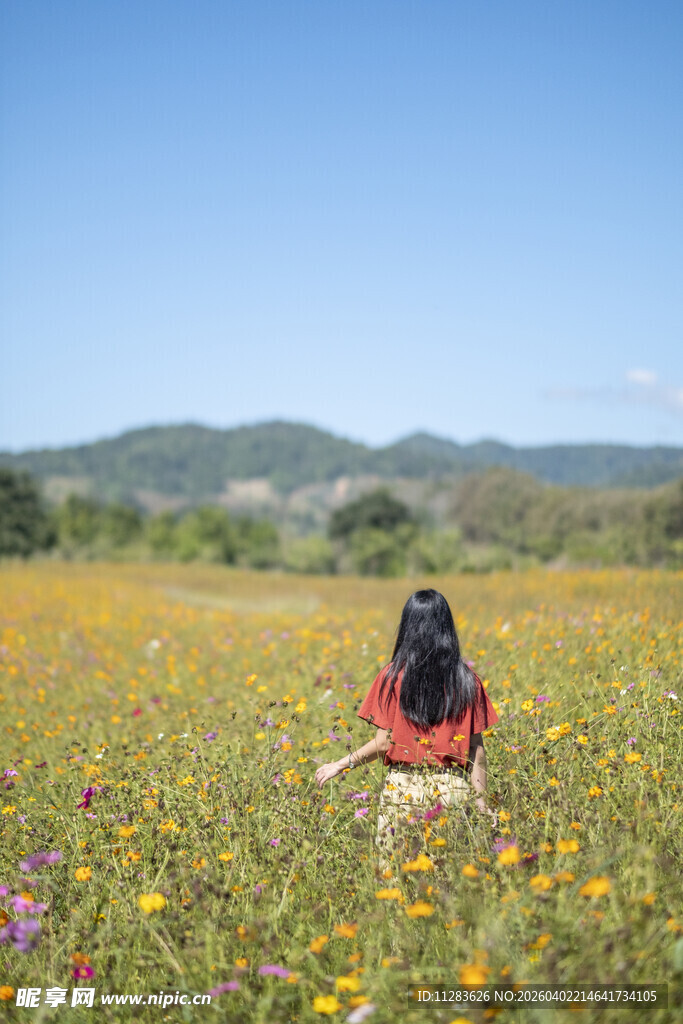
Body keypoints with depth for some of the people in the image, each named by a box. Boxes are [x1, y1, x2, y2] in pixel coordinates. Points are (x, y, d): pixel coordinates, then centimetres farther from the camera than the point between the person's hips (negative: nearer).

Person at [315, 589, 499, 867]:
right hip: (453, 791, 2)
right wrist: (481, 802, 10)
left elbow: (383, 744, -5)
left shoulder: (392, 677, -3)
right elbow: (476, 750, 2)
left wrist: (341, 764, 8)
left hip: (403, 788, -2)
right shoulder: (467, 681, 2)